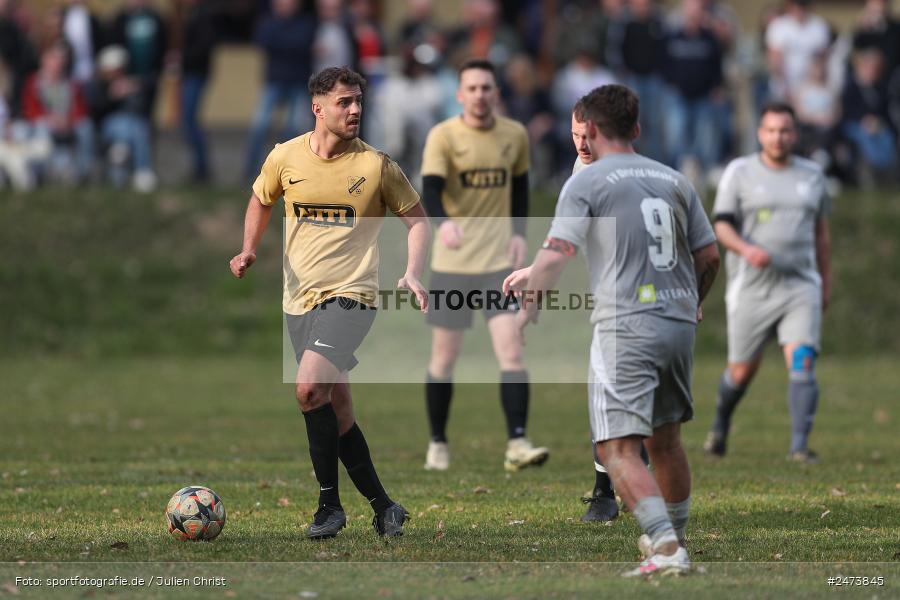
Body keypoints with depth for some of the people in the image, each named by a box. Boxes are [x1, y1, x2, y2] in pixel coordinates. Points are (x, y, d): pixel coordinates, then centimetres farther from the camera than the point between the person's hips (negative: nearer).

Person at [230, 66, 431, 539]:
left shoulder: (376, 166, -6)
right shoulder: (285, 158, 2)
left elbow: (416, 219, 4)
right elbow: (261, 200, 22)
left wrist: (413, 274, -11)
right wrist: (249, 251, 6)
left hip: (350, 294, -4)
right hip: (299, 300, 4)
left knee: (309, 389, -23)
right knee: (337, 410, 7)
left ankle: (329, 504, -11)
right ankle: (382, 507, 18)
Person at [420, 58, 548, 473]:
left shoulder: (515, 135, 4)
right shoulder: (443, 136, -6)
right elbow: (430, 190, -19)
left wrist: (519, 233, 6)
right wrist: (444, 222, -39)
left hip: (500, 259, 1)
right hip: (451, 262, -1)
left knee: (512, 352, -13)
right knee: (444, 359, 5)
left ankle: (517, 445, -15)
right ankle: (437, 445, 21)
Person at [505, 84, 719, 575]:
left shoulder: (587, 182, -2)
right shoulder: (674, 180, 15)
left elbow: (557, 255, -11)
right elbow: (709, 255, 18)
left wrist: (528, 307, -2)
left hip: (625, 326, -6)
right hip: (679, 324, 6)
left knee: (619, 448, -10)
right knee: (665, 439, 22)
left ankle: (667, 550, -24)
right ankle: (672, 538, 35)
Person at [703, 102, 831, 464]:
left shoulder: (812, 175, 11)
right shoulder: (740, 172, 1)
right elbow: (721, 224, -3)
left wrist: (826, 281, 19)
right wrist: (746, 248, -23)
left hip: (800, 287, 1)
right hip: (751, 288, -1)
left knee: (802, 362, -16)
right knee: (742, 371, 7)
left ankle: (799, 445, -19)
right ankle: (720, 426, 35)